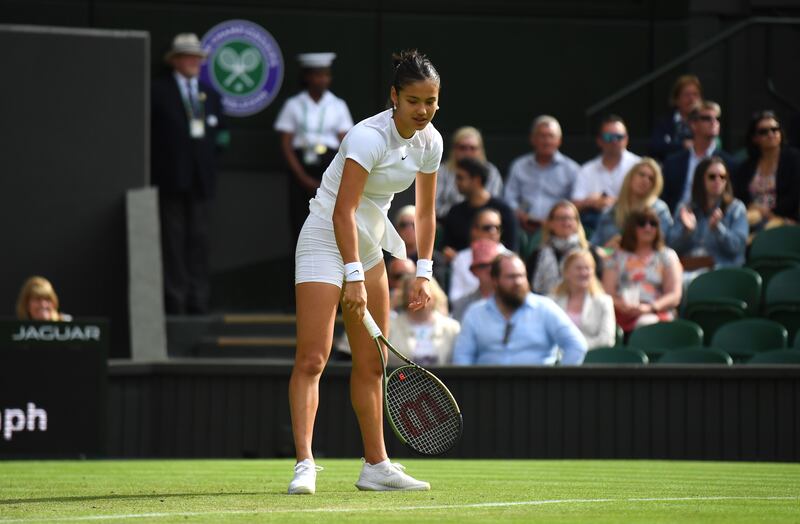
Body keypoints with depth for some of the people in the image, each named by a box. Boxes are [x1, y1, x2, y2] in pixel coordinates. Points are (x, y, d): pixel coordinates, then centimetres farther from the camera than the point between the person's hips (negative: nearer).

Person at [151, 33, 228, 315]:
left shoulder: (210, 94, 18)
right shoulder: (158, 91, 0)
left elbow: (219, 131, 23)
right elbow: (146, 130, -5)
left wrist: (219, 138, 5)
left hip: (201, 177, 5)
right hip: (171, 176, -5)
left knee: (199, 239, 5)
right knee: (173, 239, -4)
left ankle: (198, 299, 7)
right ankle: (174, 299, -3)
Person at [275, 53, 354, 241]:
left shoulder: (338, 106, 8)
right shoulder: (293, 105, 4)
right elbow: (286, 145, 0)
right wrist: (304, 179, -8)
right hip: (301, 166, 0)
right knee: (300, 223, -5)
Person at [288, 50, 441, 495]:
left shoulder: (430, 142, -1)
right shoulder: (368, 137, -24)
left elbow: (425, 212, 9)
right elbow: (343, 211, -27)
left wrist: (424, 273, 3)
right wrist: (353, 277, -31)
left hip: (370, 245, 8)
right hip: (326, 239, -8)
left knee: (371, 365, 11)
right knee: (312, 358, -15)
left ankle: (377, 466, 18)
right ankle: (305, 465, -19)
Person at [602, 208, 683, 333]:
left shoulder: (667, 256, 17)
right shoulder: (617, 257, 20)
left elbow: (674, 297, 8)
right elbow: (608, 293, 10)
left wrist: (649, 308, -11)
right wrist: (621, 305, -13)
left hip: (657, 314, 0)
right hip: (623, 313, 0)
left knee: (647, 322, -39)